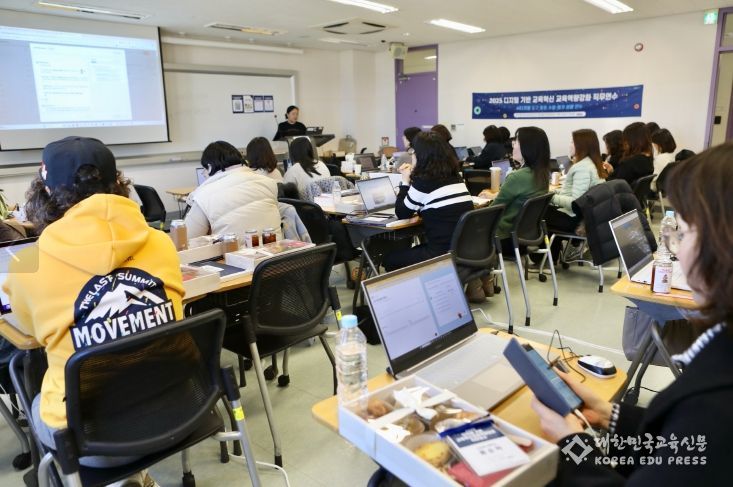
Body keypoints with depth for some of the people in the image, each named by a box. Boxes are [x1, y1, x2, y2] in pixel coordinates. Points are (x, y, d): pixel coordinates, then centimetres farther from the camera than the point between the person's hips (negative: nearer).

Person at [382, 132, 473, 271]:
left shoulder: (423, 181, -13)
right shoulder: (453, 176, 10)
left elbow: (402, 214, -1)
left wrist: (406, 181, 8)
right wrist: (413, 177, 22)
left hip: (445, 254, -8)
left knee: (389, 259, 14)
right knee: (412, 252, 32)